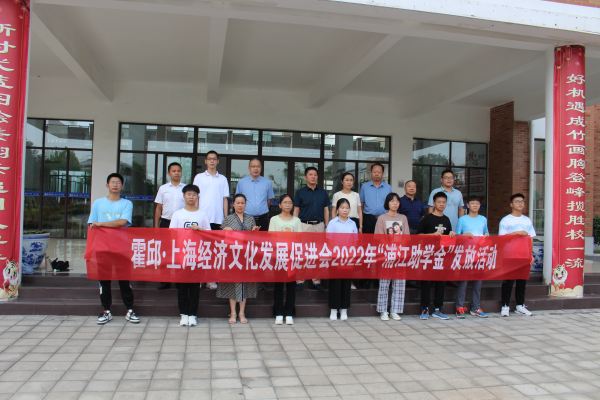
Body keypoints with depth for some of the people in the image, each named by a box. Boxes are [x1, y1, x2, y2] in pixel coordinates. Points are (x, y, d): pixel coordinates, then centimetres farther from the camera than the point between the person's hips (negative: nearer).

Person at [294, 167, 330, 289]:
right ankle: (300, 279, 8)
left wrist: (326, 226, 4)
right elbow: (296, 210, 1)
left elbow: (326, 210, 9)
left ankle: (316, 279, 14)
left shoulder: (323, 192, 7)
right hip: (304, 225, -2)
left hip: (319, 225, 2)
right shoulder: (300, 192, 0)